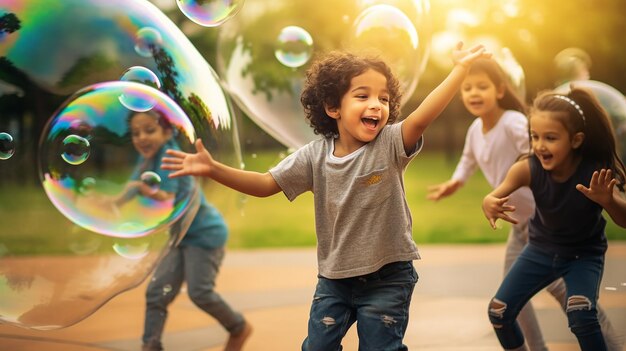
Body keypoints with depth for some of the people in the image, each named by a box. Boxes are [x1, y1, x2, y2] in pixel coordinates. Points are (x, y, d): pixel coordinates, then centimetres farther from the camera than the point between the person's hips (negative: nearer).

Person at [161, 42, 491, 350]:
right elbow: (266, 184, -1)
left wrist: (460, 69, -37)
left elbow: (421, 117, -30)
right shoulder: (314, 155, -4)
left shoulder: (391, 143, -13)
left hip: (387, 276, -3)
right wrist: (213, 169, -11)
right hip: (333, 276, 3)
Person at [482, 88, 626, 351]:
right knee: (499, 312, -1)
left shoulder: (595, 172, -29)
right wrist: (489, 204, -63)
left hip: (584, 253, -3)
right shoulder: (528, 169, -25)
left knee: (580, 312, -28)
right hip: (541, 249, 3)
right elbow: (496, 195, -38)